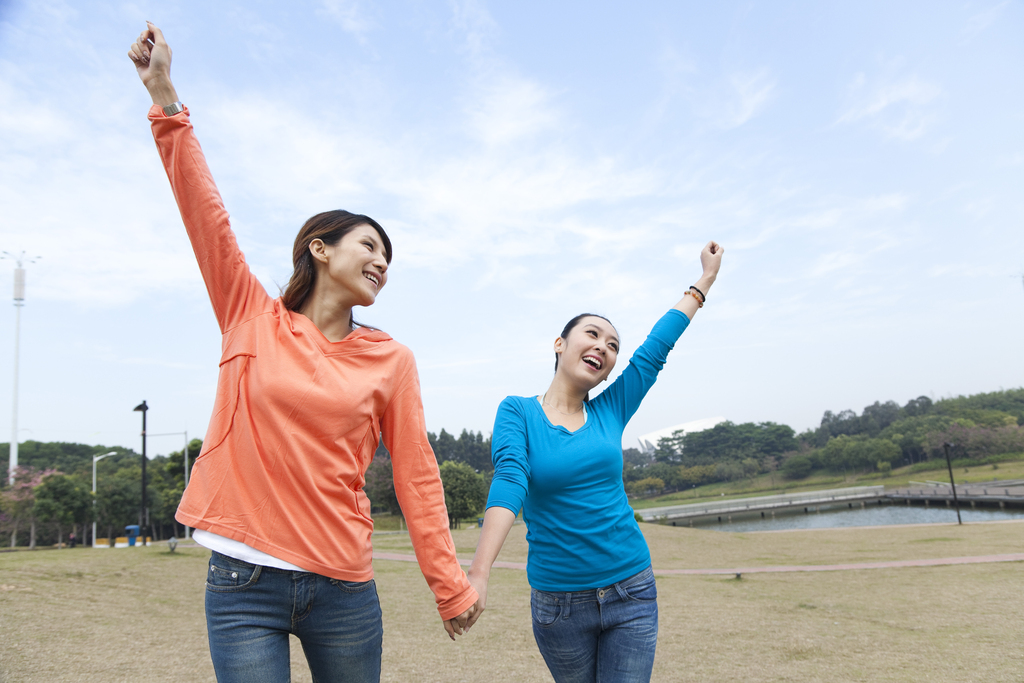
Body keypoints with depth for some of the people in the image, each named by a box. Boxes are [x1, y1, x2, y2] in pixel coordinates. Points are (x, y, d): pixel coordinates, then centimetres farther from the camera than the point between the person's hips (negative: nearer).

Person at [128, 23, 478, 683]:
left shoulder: (391, 360, 2)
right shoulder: (253, 320, 2)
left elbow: (417, 476, 1)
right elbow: (205, 214, -3)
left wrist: (451, 586, 1)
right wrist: (165, 96, -5)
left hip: (343, 587, 1)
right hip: (244, 581, -1)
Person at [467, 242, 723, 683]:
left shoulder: (609, 411, 4)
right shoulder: (518, 412, -5)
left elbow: (655, 349, 11)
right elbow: (509, 481, -20)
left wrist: (705, 280, 19)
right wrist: (478, 573, -33)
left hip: (631, 594, 2)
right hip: (557, 603, -2)